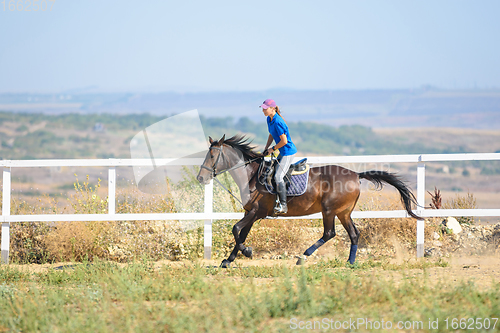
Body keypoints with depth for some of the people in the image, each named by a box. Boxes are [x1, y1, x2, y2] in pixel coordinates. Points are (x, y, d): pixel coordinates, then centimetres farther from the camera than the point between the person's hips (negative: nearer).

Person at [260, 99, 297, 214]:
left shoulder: (278, 122, -24)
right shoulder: (269, 120, 6)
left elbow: (284, 141, -23)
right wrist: (266, 149, 11)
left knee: (278, 176, -14)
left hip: (288, 152, -10)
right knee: (274, 174, 16)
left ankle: (283, 205, -12)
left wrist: (273, 149, -12)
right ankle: (279, 199, 26)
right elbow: (271, 135, 20)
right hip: (283, 152, 10)